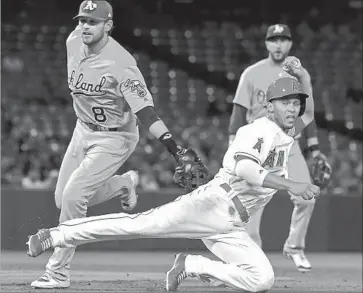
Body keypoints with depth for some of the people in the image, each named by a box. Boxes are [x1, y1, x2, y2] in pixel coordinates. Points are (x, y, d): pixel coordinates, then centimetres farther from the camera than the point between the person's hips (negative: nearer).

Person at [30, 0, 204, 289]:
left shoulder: (121, 63, -29)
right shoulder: (74, 43, -9)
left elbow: (144, 109, -33)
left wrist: (172, 144, -45)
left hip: (114, 138, -8)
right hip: (83, 130, 8)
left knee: (73, 196, -19)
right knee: (63, 200, 12)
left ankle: (58, 272, -8)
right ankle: (124, 183, 36)